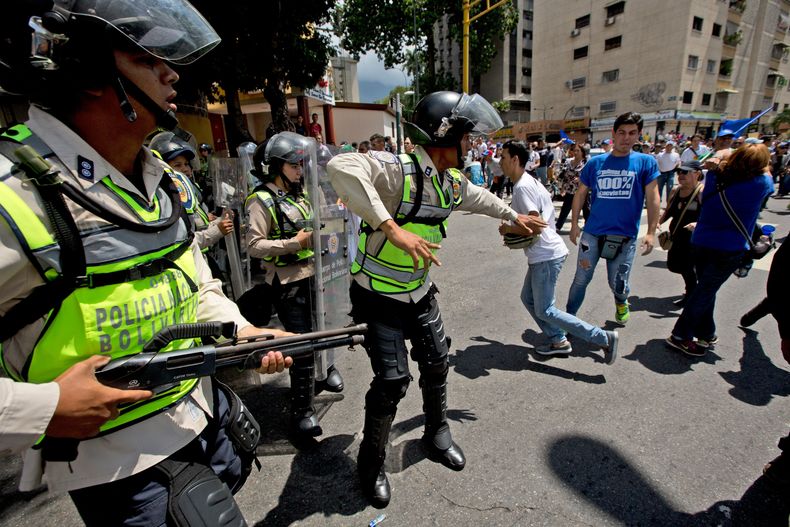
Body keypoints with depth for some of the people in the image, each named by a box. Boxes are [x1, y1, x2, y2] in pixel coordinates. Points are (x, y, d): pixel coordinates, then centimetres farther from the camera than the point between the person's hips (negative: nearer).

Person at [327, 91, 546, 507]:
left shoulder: (453, 181, 1)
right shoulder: (398, 169, -26)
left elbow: (478, 197, 23)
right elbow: (341, 167, -43)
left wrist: (514, 216, 37)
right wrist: (392, 228, -49)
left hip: (420, 293, 8)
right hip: (380, 299, -7)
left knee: (436, 365, 17)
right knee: (392, 381, -1)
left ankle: (437, 434, 45)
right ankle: (371, 463, 27)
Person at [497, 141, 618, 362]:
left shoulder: (522, 187, -18)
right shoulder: (529, 182, 13)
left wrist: (508, 229, -10)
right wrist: (514, 230, 14)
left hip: (546, 256, -10)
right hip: (541, 254, 10)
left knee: (544, 310, -2)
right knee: (528, 298, 17)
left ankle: (604, 338, 4)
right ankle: (559, 342, 25)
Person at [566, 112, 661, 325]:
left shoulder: (646, 162, 0)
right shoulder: (596, 162, 3)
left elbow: (653, 198, -1)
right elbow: (580, 194, 9)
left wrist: (650, 232, -7)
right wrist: (574, 224, 5)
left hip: (625, 237, 0)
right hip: (592, 233, 1)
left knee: (618, 284, 12)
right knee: (581, 280, 4)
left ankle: (621, 302, 46)